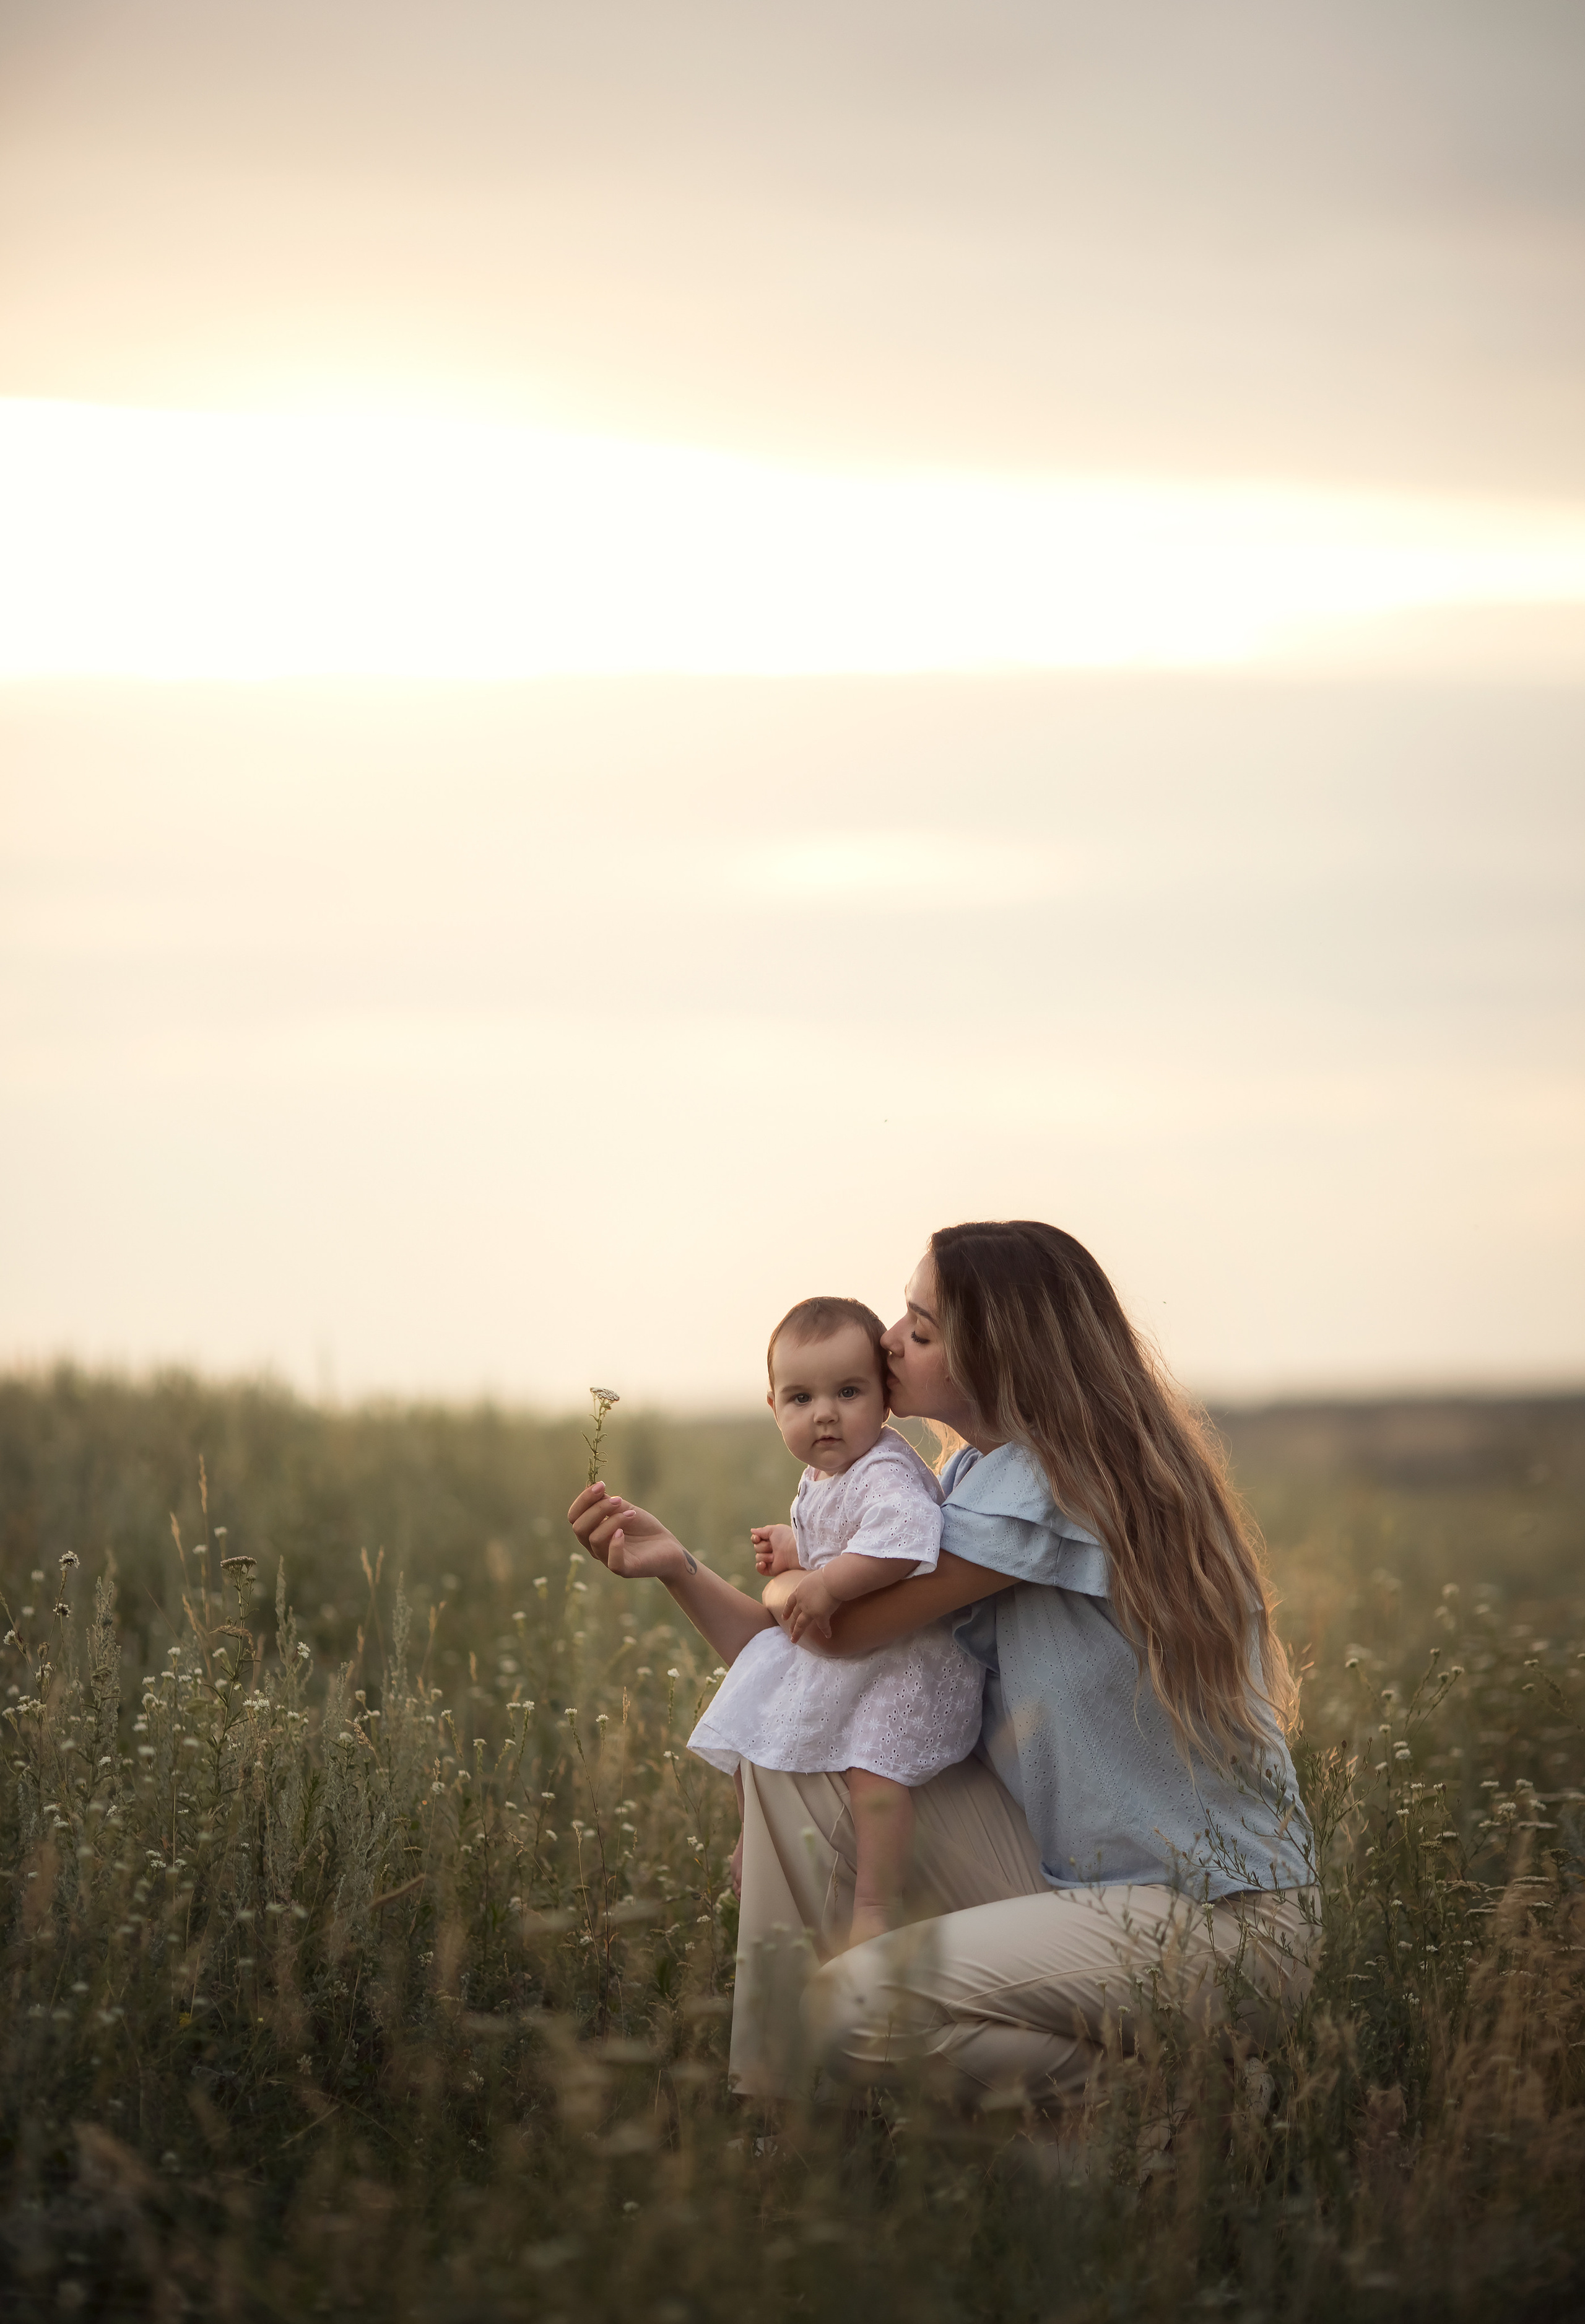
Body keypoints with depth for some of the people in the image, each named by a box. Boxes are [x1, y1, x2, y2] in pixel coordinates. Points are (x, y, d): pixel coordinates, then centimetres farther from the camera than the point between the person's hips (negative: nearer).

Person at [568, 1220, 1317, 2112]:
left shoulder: (1063, 1479, -19)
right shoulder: (976, 1478, 9)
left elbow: (849, 1627, -16)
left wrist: (792, 1582, 6)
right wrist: (680, 1566, 0)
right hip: (1069, 1874, 9)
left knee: (857, 2009, -24)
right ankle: (770, 2102, 4)